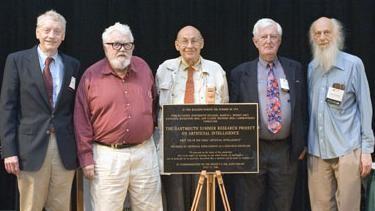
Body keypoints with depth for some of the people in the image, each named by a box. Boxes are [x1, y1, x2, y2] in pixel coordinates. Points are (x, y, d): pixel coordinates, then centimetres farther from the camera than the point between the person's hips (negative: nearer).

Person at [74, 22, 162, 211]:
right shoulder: (91, 75, -3)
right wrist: (86, 157, -4)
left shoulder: (143, 68, 8)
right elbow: (82, 121, -2)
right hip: (107, 156, -3)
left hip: (145, 153, 4)